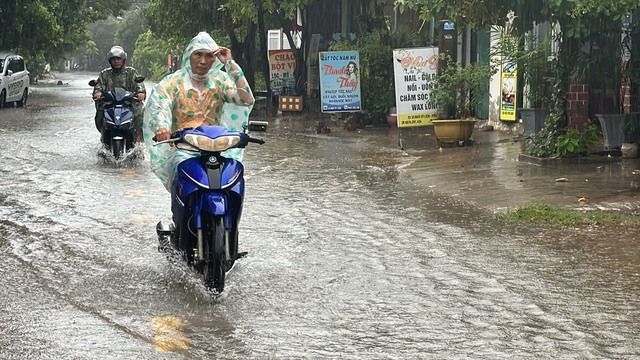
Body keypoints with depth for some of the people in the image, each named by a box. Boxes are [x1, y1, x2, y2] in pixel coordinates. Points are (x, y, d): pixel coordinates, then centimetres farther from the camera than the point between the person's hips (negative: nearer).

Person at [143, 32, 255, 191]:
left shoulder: (220, 80, 13)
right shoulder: (174, 81, 7)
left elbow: (247, 100, -3)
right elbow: (157, 106, -9)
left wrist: (231, 64, -3)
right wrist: (161, 127, -33)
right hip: (182, 150, -2)